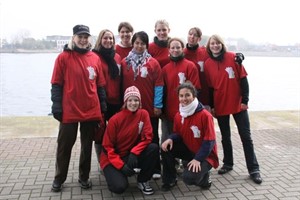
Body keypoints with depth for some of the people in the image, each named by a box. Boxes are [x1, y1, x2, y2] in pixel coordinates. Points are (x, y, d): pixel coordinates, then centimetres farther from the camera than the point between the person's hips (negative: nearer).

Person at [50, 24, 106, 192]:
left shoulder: (95, 58, 5)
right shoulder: (63, 57, -3)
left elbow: (100, 85, 10)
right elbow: (56, 84, -3)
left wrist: (103, 105, 8)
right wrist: (56, 105, -9)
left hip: (92, 111, 3)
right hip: (69, 111, -2)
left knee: (87, 146, 14)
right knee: (65, 146, 9)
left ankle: (84, 177, 30)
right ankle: (59, 178, 26)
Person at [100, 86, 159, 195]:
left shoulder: (143, 114, -6)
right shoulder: (115, 119, -14)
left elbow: (147, 138, -10)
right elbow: (107, 147, -11)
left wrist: (134, 152, -26)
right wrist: (121, 165, -21)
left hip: (132, 155, 3)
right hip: (112, 159, -3)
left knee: (154, 148, -23)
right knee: (120, 187, -27)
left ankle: (142, 181, -2)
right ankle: (114, 174, 11)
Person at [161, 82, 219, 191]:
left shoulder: (205, 115, -22)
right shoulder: (178, 115, -2)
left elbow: (209, 142, -21)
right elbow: (177, 133, 9)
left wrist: (197, 159, -27)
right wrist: (170, 139, -16)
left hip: (205, 155, -6)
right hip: (188, 150, 6)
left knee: (188, 177, -28)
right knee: (166, 147, -14)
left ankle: (204, 177, 10)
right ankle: (170, 180, 5)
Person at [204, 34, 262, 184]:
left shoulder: (233, 57, -6)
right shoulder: (207, 64, 0)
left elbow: (243, 79, -5)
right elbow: (210, 87, 4)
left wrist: (245, 100, -9)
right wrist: (212, 106, 3)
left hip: (238, 104, -2)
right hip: (220, 106, 2)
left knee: (246, 137, 3)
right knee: (225, 137, 13)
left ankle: (253, 169, 11)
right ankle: (228, 164, 29)